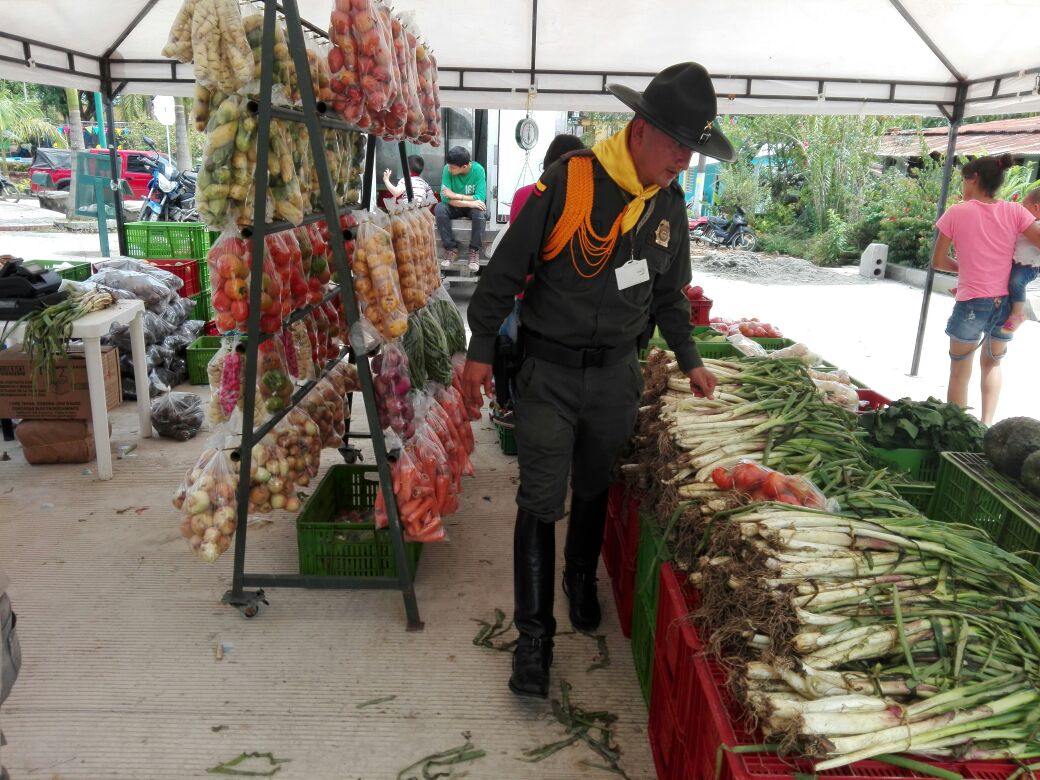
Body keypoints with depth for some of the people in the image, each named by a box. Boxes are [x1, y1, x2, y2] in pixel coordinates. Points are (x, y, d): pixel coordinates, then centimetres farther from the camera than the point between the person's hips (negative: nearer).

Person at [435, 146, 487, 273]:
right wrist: (469, 203, -34)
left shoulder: (478, 170, -21)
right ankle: (452, 249, -19)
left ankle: (474, 251, -19)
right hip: (455, 207, 2)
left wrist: (456, 196, -28)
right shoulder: (447, 169, -18)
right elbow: (445, 197, -23)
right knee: (439, 208, -29)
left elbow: (480, 198, -26)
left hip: (472, 207, -2)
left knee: (479, 211, -35)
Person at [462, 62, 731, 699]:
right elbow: (507, 269, -10)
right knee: (541, 502, -2)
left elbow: (670, 290, 18)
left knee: (594, 490, 18)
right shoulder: (569, 181, -15)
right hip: (550, 369, -4)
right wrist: (481, 350, -9)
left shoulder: (670, 202, 4)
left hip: (617, 371, 5)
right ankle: (535, 633, 12)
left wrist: (689, 360, 19)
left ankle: (582, 580, 43)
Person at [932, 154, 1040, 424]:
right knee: (992, 363, 26)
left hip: (971, 304, -3)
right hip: (1007, 304, 3)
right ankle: (986, 425, 20)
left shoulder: (957, 212, -6)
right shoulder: (1015, 212, -1)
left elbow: (938, 261, 0)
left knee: (960, 373, 13)